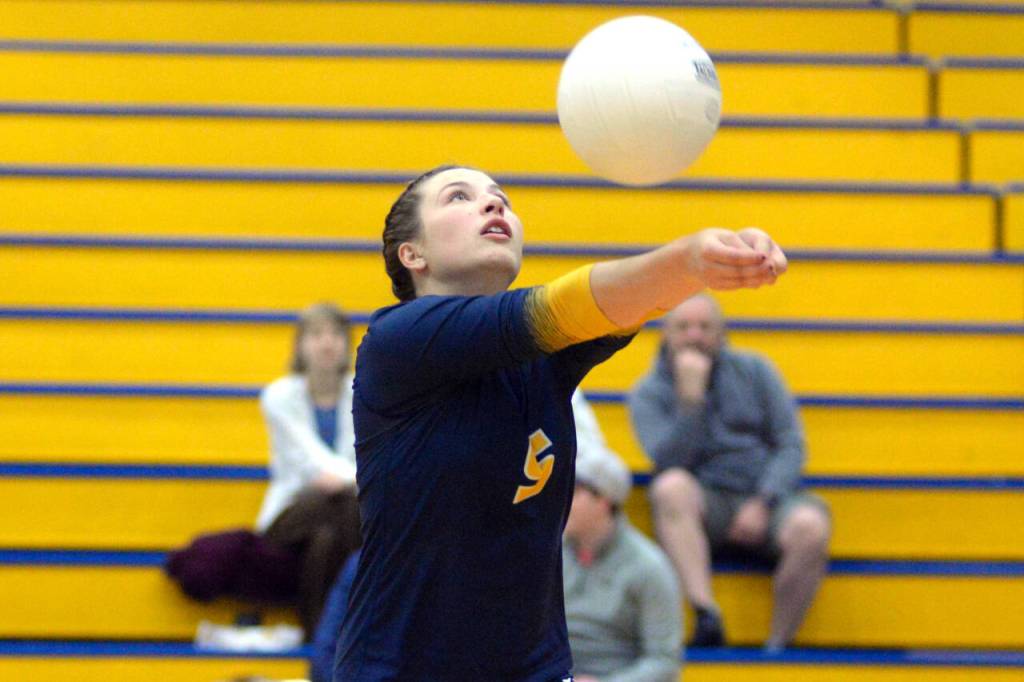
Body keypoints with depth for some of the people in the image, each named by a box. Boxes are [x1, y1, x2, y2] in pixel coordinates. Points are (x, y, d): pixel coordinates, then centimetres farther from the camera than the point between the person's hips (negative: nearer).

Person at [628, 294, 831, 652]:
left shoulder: (754, 371, 10)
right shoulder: (648, 393, 6)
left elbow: (791, 444, 4)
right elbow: (668, 461, -11)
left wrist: (763, 503, -10)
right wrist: (690, 396, -16)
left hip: (766, 499, 1)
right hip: (704, 505, -1)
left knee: (810, 525, -33)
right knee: (671, 486, -35)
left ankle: (777, 645, -21)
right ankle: (707, 618, -43)